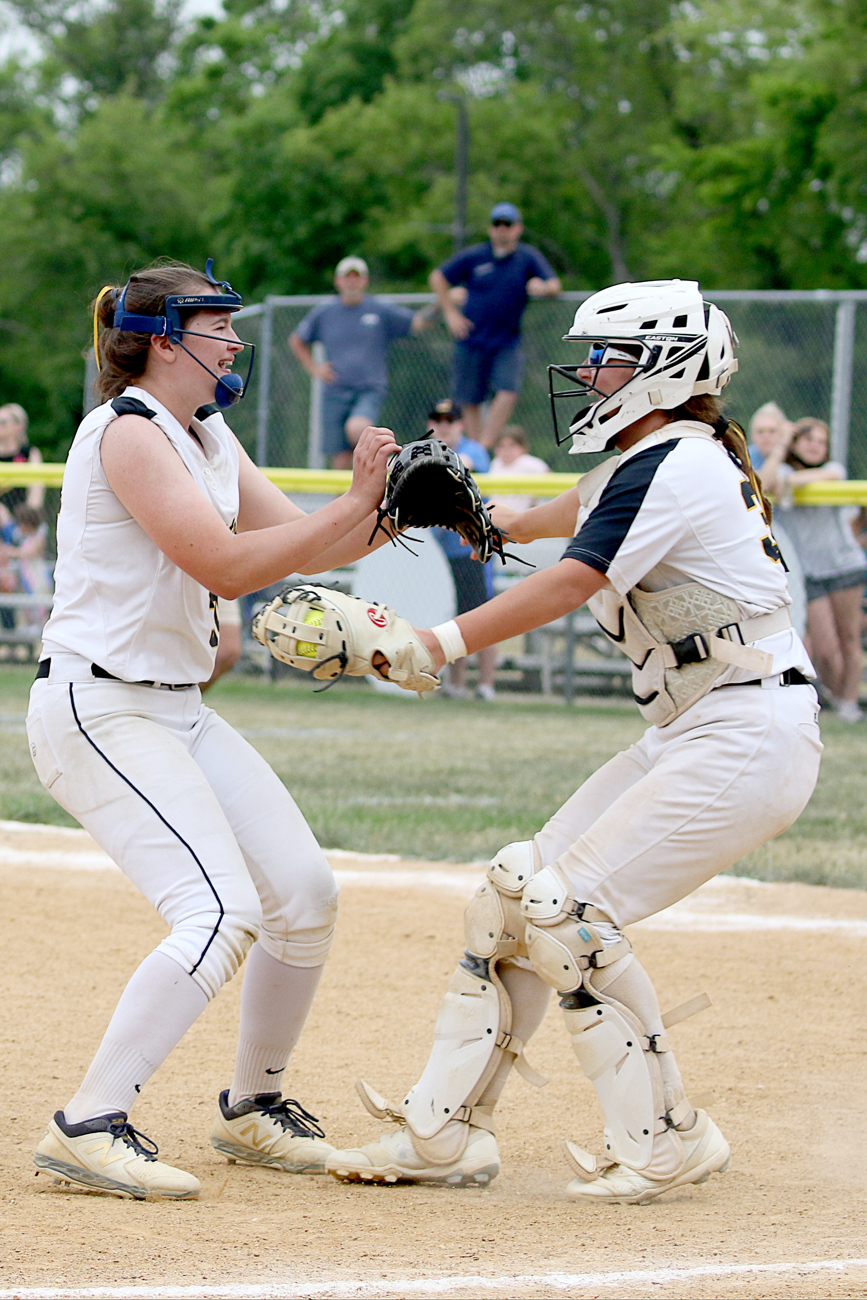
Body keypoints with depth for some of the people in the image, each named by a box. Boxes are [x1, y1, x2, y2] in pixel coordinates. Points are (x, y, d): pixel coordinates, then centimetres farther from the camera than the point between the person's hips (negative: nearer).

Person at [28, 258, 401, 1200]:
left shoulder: (208, 436, 14)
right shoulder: (127, 433, -16)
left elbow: (306, 549, 15)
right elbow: (226, 566, -23)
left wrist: (391, 507, -3)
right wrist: (355, 503, -21)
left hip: (177, 713, 10)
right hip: (97, 711, -10)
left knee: (305, 895, 8)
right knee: (222, 911, -23)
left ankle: (252, 1108, 24)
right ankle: (88, 1126, -22)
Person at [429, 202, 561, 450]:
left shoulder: (528, 258, 1)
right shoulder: (474, 257, 0)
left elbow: (555, 286, -10)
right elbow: (438, 277, 9)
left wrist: (544, 288, -34)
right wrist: (451, 313, 0)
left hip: (507, 343, -1)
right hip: (471, 340, 1)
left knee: (508, 392, -19)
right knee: (470, 401, 2)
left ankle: (485, 446, -13)